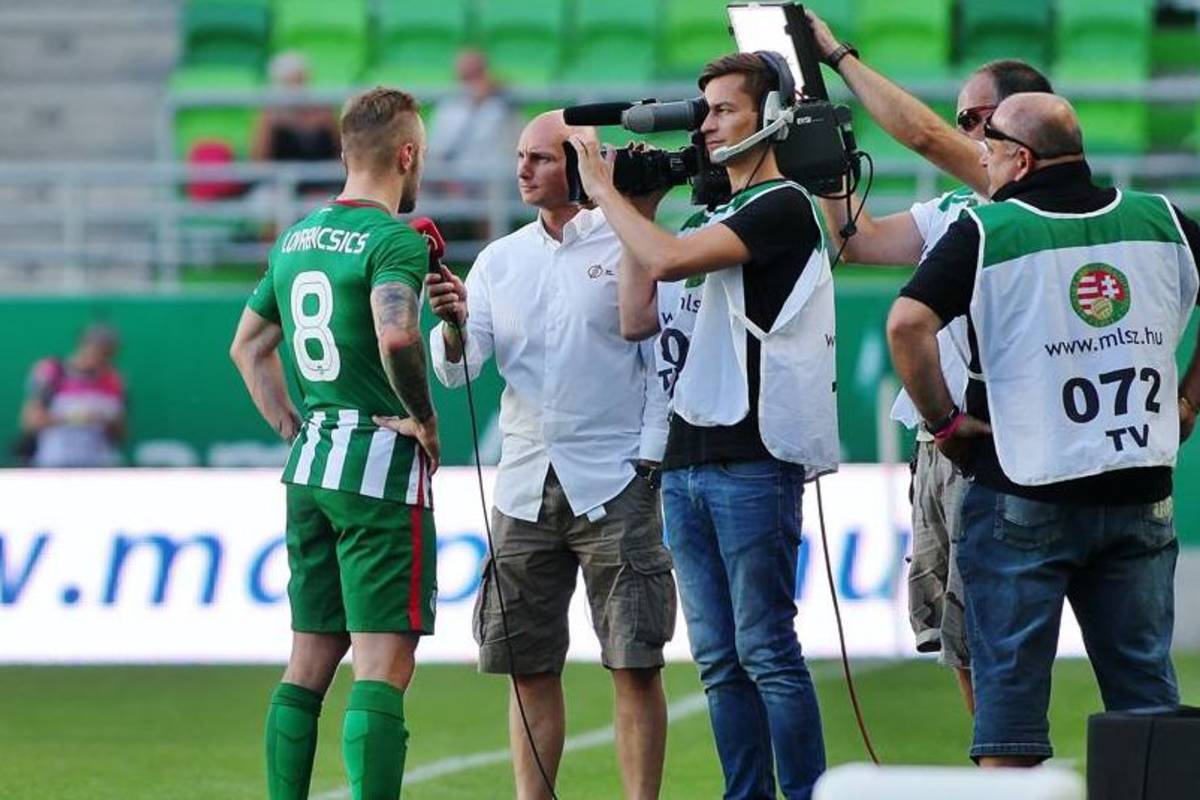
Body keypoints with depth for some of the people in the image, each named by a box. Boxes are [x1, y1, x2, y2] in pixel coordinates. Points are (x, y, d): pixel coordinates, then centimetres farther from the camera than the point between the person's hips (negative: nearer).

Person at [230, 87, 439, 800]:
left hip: (311, 468, 8)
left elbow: (248, 346, 23)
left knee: (310, 662, 12)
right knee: (385, 667, -9)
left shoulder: (297, 239, 13)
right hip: (381, 470, -8)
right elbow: (395, 337, -30)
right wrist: (426, 422, -15)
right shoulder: (395, 240, -12)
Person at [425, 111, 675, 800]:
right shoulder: (501, 260, 12)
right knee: (529, 665, 6)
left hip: (615, 483, -5)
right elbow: (457, 369, 6)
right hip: (526, 485, 5)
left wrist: (652, 458, -9)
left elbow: (663, 361, -2)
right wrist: (455, 325, -16)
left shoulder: (627, 247, -1)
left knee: (635, 663, -5)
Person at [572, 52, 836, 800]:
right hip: (686, 460, 8)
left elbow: (666, 259, -17)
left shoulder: (784, 207, -7)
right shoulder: (707, 217, 20)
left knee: (765, 649, -9)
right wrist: (636, 208, 14)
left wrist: (606, 192, -3)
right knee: (720, 660, 7)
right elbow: (638, 317, 17)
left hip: (752, 459, -8)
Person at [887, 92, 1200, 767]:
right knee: (1145, 679, 10)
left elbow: (908, 323, -17)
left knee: (1011, 681, 2)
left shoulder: (986, 232, -7)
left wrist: (944, 419, -6)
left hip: (1023, 494, -3)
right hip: (1141, 497, 3)